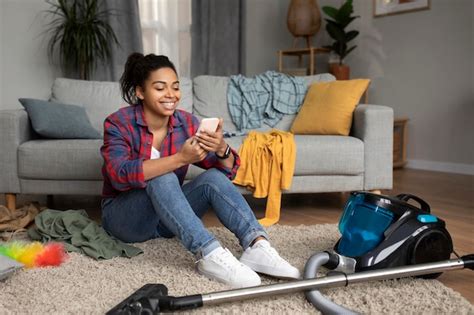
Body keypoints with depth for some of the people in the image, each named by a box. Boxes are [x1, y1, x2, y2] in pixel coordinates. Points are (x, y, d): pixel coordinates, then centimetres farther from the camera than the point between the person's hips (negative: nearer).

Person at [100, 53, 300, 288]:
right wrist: (180, 158, -42)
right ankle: (209, 254, -44)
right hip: (123, 215, -4)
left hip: (168, 218, 4)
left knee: (213, 177, -21)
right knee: (162, 179, -33)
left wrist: (221, 149, -31)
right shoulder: (118, 123, -15)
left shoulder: (186, 122, -5)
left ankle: (257, 245, -36)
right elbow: (120, 176, -33)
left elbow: (227, 172, -8)